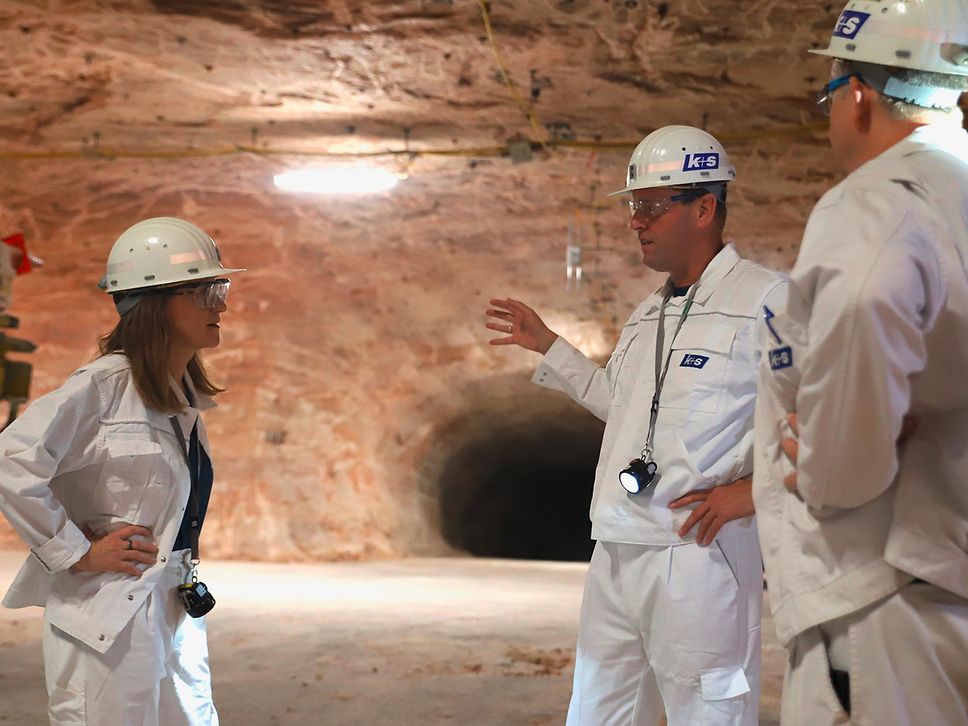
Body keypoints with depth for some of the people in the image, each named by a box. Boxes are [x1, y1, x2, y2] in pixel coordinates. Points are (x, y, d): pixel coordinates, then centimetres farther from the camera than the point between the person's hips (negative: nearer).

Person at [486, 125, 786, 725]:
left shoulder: (765, 299, -9)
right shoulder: (648, 315, 19)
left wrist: (755, 489, -17)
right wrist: (546, 345, 32)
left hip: (697, 555, -8)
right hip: (615, 556, 8)